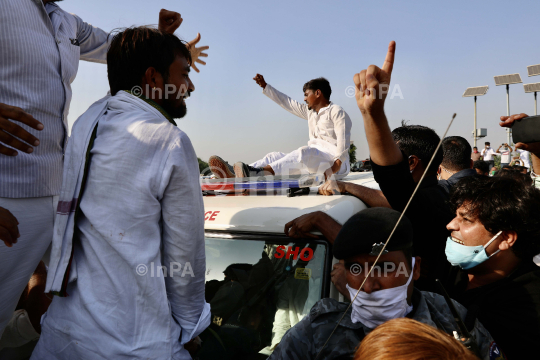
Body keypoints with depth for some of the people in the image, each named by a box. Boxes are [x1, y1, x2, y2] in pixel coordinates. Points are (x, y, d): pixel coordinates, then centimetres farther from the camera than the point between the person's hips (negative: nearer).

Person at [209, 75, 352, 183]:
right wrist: (265, 86, 27)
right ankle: (233, 174, -31)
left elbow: (343, 140, -13)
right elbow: (287, 102, 28)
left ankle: (260, 172, -56)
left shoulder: (336, 111, 1)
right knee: (275, 157, -10)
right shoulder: (309, 112, 25)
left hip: (334, 160, -7)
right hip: (313, 160, 7)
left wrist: (336, 166, -26)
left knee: (305, 152, -38)